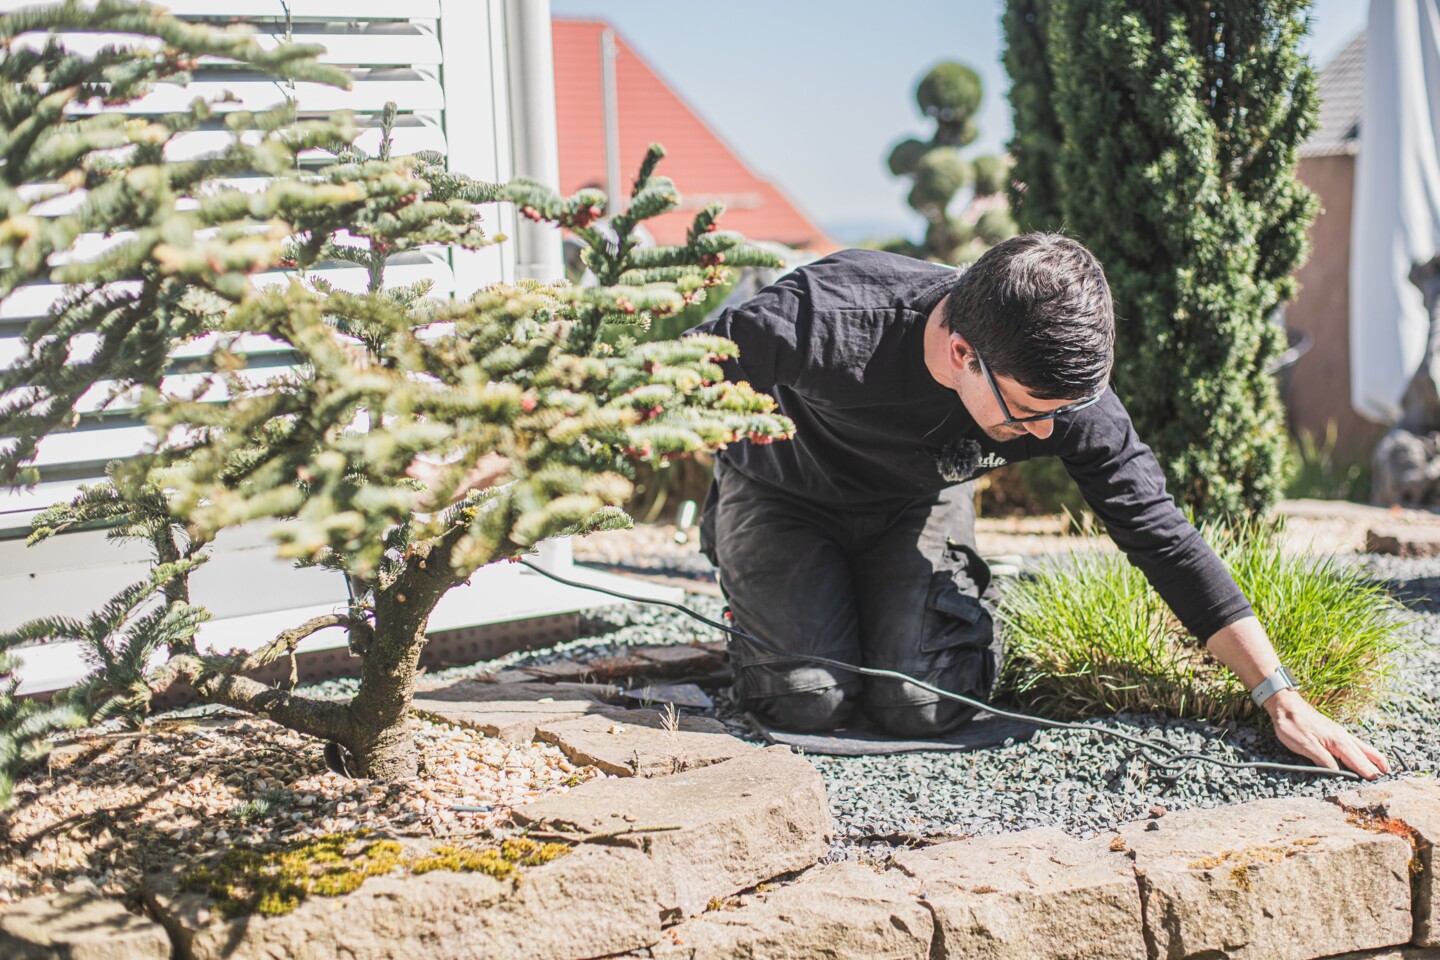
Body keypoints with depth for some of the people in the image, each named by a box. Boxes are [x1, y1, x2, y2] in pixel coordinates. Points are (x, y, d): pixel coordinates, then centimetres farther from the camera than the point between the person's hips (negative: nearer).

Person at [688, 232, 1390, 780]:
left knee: (926, 705, -20)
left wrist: (1280, 698, -23)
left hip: (917, 506, 2)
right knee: (811, 698, -21)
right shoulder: (825, 322, -40)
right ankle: (754, 604, 13)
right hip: (782, 500, -2)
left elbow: (1163, 535, -21)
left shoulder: (1064, 387, -29)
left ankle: (962, 611, 15)